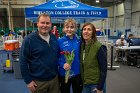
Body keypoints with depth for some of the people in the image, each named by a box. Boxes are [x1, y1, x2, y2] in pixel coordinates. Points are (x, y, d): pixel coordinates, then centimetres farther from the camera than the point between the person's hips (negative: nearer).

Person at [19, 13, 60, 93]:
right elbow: (23, 61, -11)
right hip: (38, 82, -4)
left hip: (54, 79, 5)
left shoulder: (54, 38, 4)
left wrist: (58, 73, 12)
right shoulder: (29, 39, -12)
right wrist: (28, 81, -11)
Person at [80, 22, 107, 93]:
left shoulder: (99, 47, -17)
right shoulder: (82, 45, 1)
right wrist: (82, 81, 6)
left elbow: (104, 69, -16)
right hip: (85, 83, 5)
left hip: (95, 84, -5)